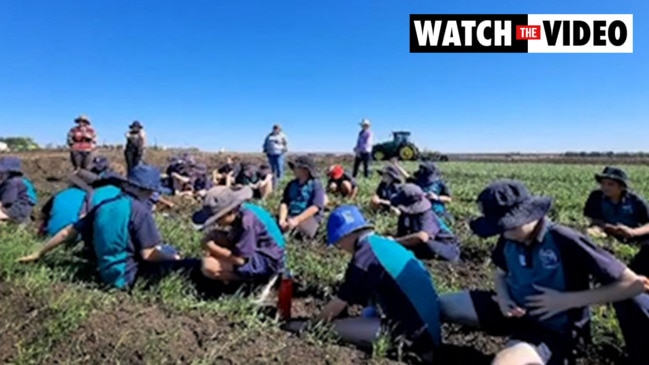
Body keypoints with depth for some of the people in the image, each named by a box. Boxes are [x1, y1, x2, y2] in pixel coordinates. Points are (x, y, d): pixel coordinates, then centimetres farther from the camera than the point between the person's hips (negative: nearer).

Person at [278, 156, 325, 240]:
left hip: (310, 217, -4)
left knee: (299, 232, -35)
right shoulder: (291, 184, 15)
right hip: (290, 216, 4)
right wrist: (282, 220, -14)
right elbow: (284, 203, 6)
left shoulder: (316, 185, -2)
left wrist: (297, 220, -23)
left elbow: (315, 207, -13)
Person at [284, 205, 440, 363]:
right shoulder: (387, 244, 13)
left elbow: (340, 301, -5)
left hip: (411, 333, -9)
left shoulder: (364, 256, -13)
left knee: (333, 327, -9)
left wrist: (311, 324, 10)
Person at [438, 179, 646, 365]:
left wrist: (567, 300, -24)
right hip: (512, 310, 6)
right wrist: (503, 297, -8)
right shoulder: (508, 240, -5)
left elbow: (634, 283, -21)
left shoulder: (566, 242, -23)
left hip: (550, 328, -6)